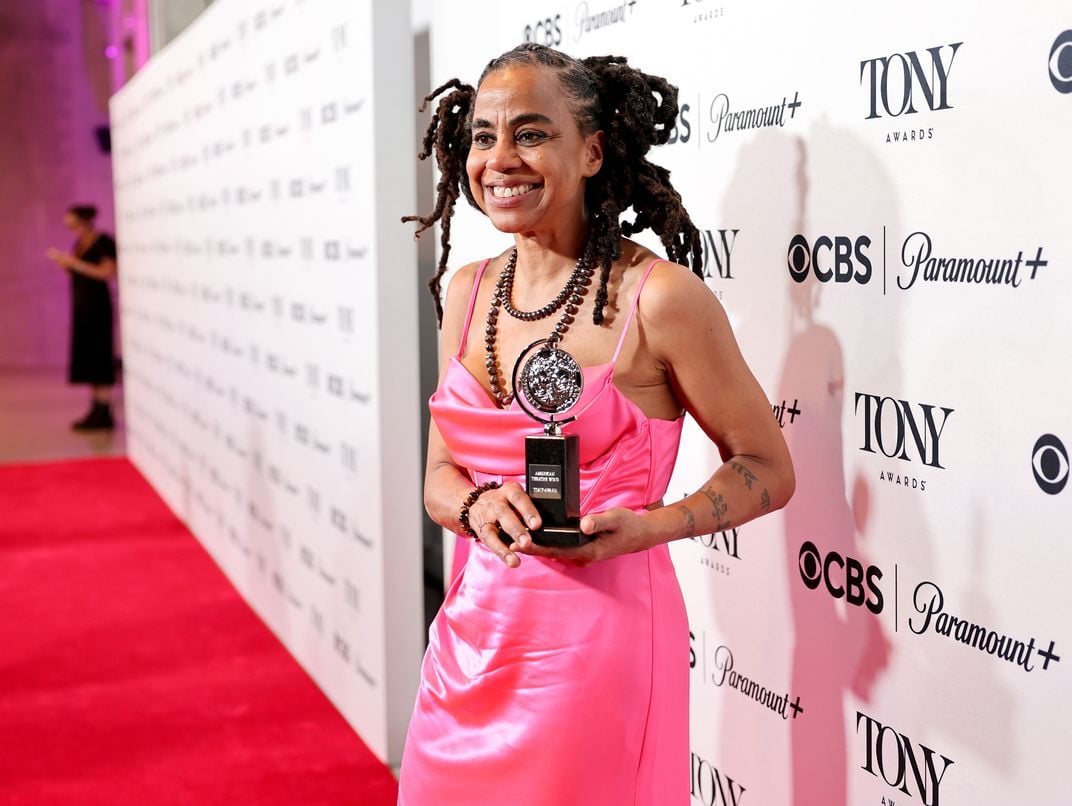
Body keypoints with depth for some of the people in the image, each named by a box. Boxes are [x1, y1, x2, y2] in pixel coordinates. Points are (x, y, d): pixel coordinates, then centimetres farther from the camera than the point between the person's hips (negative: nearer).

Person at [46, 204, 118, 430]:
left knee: (99, 356, -7)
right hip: (81, 304, 8)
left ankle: (104, 414, -5)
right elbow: (77, 274, 18)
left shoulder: (103, 242, -9)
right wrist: (62, 262, 0)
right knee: (86, 357, 7)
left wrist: (74, 263, -18)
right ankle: (96, 410, 11)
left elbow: (107, 272, -19)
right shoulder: (80, 242, 14)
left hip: (97, 304, -8)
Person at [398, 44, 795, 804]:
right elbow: (440, 473, 12)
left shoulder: (658, 296, -13)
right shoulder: (469, 292, 5)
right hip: (471, 633, 6)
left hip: (597, 638, -6)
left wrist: (643, 528, -20)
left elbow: (767, 471, -5)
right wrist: (479, 507, -11)